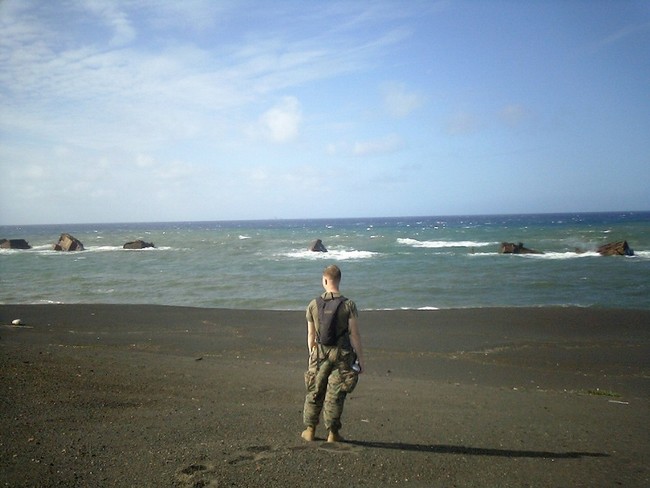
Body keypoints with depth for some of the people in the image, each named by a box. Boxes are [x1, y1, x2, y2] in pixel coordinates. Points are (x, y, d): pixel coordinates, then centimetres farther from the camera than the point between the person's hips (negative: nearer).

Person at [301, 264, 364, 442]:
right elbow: (354, 335, -11)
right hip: (342, 355, -2)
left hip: (320, 354, 2)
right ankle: (332, 433, 14)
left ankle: (310, 430, 25)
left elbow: (311, 335, 4)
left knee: (314, 392, 15)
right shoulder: (349, 305, -11)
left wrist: (312, 355, 18)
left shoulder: (313, 305, -3)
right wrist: (360, 358, -2)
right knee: (335, 395, 7)